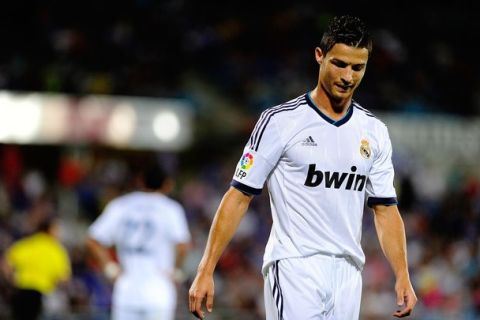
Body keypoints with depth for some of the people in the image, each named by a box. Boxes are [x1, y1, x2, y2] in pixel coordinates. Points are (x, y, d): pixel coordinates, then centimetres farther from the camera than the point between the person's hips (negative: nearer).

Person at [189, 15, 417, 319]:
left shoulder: (375, 132, 12)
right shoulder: (280, 121, -3)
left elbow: (386, 209, 16)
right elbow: (239, 197, -4)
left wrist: (403, 277, 4)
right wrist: (206, 271, -10)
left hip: (347, 273, 5)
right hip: (294, 268, -5)